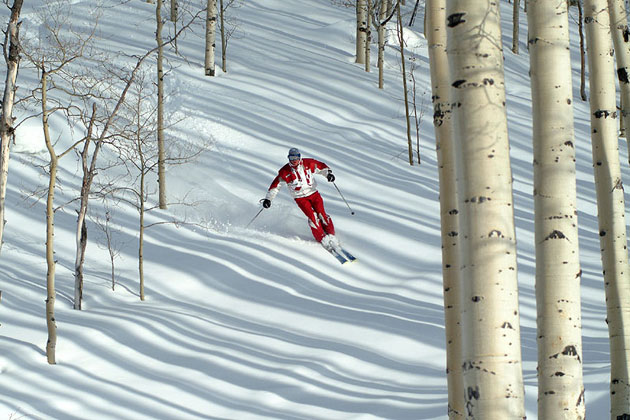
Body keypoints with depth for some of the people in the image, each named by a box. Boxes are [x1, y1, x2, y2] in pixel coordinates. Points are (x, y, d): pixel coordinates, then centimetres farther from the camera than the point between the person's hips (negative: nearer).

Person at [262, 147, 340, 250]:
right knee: (312, 216, -20)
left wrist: (328, 173, -12)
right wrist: (268, 199, -5)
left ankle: (331, 235, -4)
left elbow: (322, 167, 7)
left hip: (314, 193, 1)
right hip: (300, 198, -1)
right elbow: (275, 185, -1)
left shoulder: (308, 164, -6)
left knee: (321, 213, -16)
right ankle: (323, 239, -15)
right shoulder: (285, 171, -8)